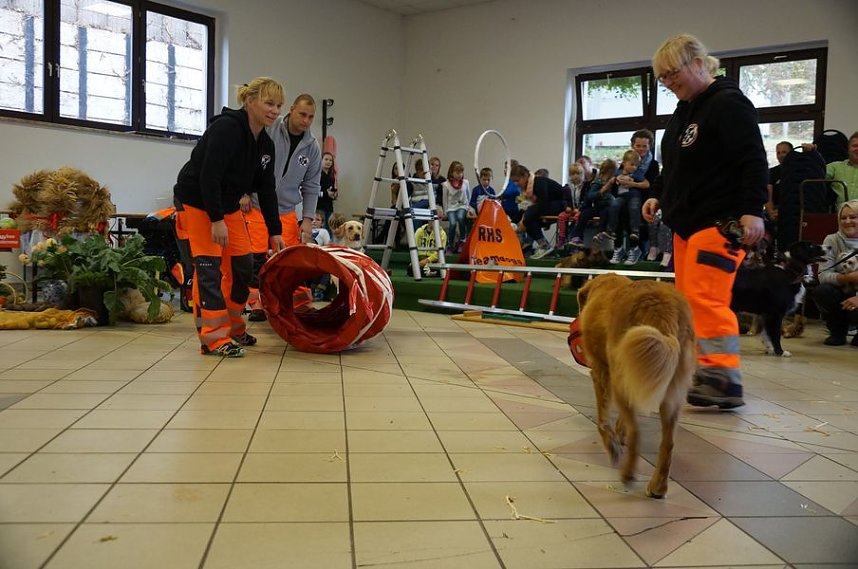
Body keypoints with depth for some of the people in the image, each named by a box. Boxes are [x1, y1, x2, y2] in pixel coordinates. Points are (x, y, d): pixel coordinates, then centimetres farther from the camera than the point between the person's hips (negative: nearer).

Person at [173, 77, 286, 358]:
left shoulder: (266, 144, 1)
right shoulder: (226, 128, -23)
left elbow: (266, 189, 4)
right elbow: (209, 176, -28)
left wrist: (275, 231, 1)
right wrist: (216, 220, -29)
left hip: (227, 205, 8)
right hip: (196, 202, -8)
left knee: (243, 265, 6)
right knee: (209, 266, -11)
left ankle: (233, 328, 20)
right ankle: (213, 338, -8)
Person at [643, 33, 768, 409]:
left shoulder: (728, 104, -10)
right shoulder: (683, 111, 17)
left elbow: (753, 161, -17)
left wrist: (752, 209, -25)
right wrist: (658, 196, 12)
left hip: (719, 223, -10)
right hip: (686, 222, 10)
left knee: (706, 297, -15)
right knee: (687, 298, 9)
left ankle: (725, 380, -12)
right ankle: (699, 368, 17)